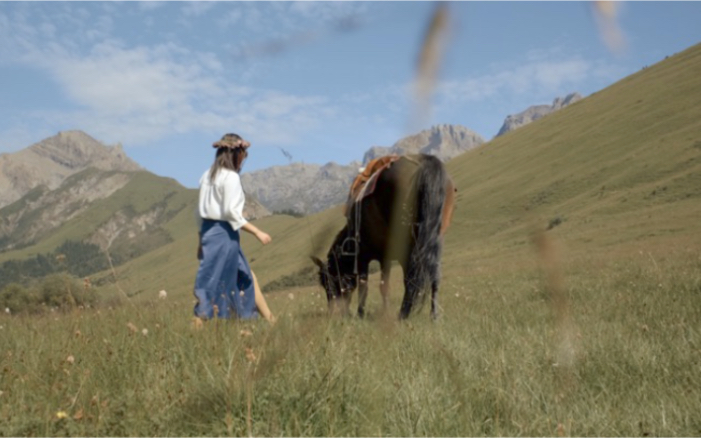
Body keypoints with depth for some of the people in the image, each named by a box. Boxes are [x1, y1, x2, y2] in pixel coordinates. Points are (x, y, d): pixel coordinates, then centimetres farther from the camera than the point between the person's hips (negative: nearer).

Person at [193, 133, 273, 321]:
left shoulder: (208, 175, 12)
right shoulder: (231, 177, -12)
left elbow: (201, 211, 14)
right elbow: (231, 212, -19)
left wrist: (201, 240, 20)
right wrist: (257, 233, -16)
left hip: (208, 231, 9)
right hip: (224, 234, -9)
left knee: (244, 277, 16)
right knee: (215, 283, -2)